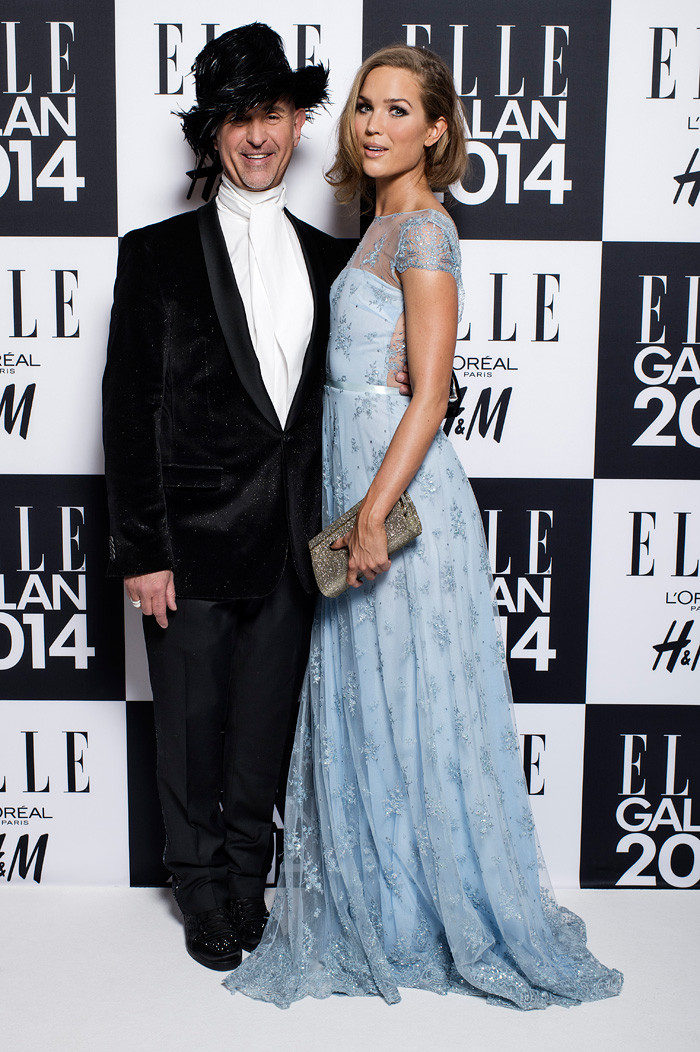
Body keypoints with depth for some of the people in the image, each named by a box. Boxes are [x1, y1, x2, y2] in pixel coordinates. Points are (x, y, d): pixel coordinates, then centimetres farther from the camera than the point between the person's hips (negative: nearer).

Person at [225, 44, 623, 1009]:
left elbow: (429, 396, -18)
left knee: (413, 706, 1)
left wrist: (374, 515, -22)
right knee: (365, 707, 14)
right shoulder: (384, 228, 16)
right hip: (362, 487, 9)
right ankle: (381, 907, 29)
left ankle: (441, 918, 19)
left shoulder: (423, 227, -11)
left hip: (403, 494, -9)